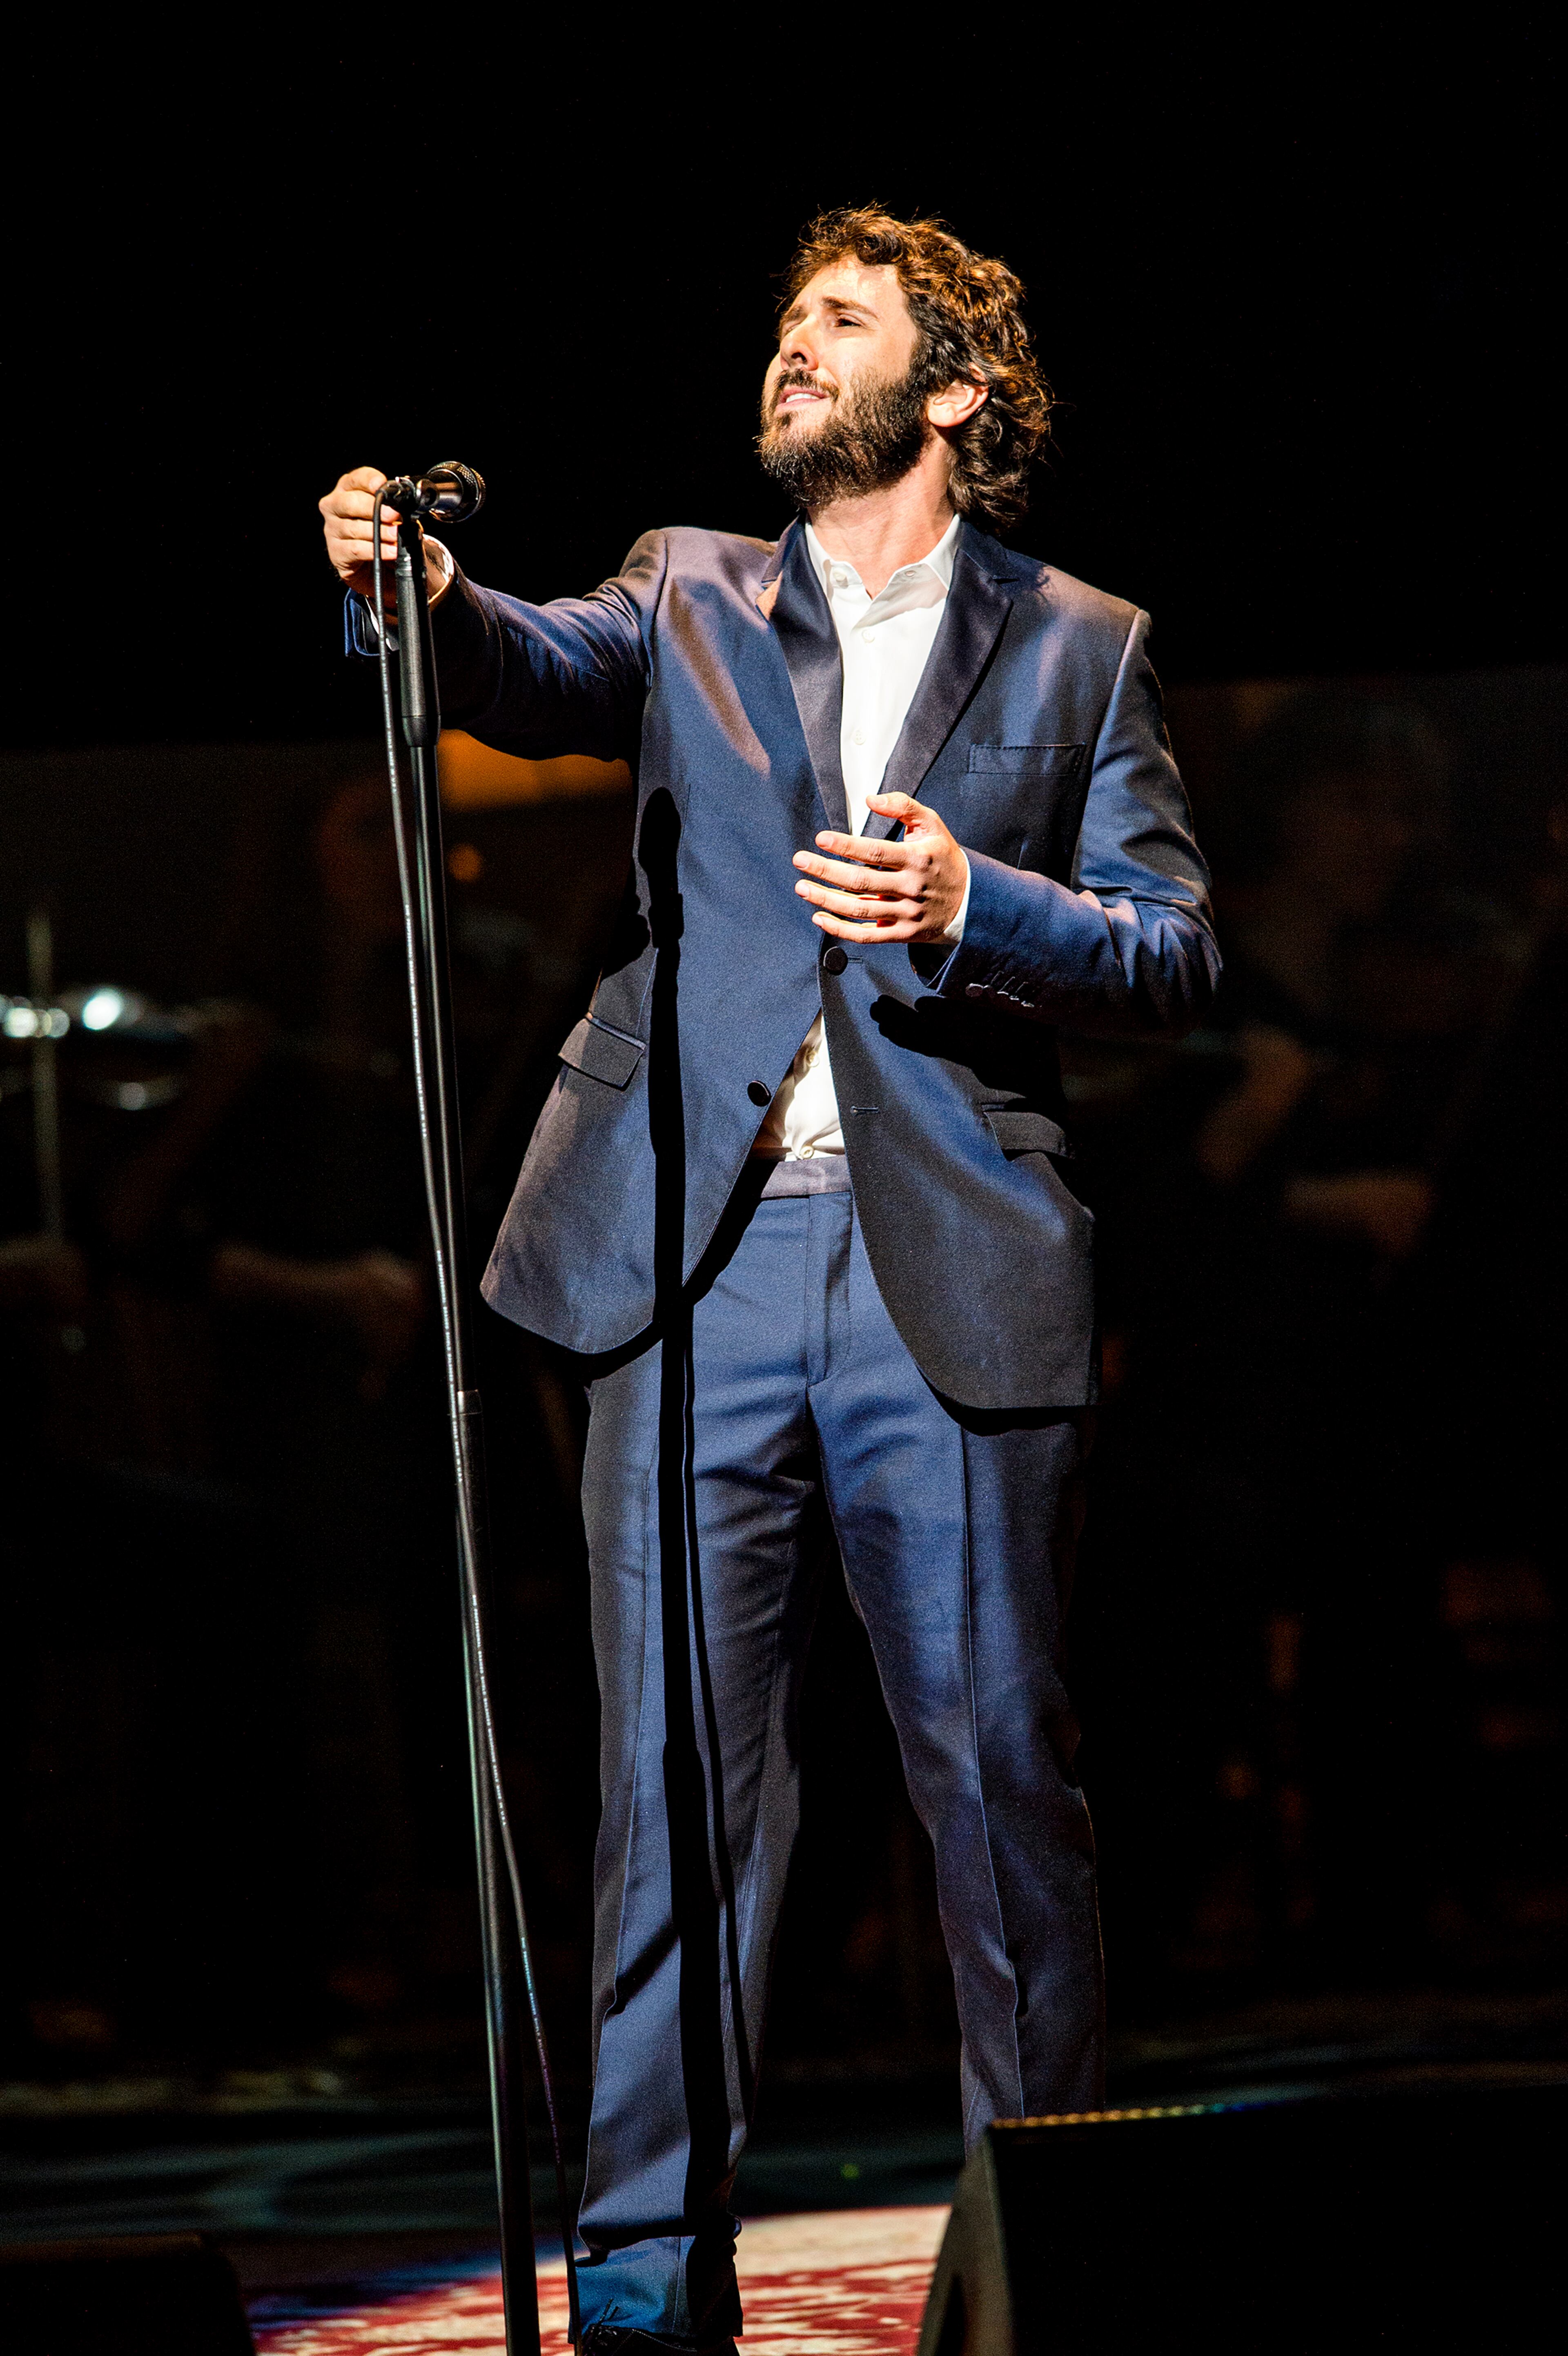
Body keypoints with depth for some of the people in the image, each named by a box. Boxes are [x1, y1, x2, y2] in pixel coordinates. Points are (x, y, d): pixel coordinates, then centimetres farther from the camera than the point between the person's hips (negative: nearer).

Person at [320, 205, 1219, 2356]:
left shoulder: (1076, 649, 11)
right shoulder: (693, 599, 14)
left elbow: (1179, 954, 6)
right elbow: (546, 671, -8)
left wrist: (978, 906, -12)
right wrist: (417, 600, -29)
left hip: (951, 1276, -1)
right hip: (697, 1265, 1)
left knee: (1001, 1766, 2)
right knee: (682, 1766, -1)